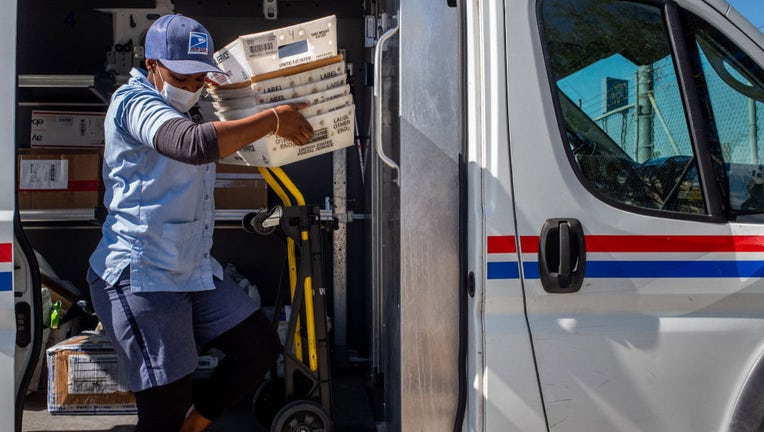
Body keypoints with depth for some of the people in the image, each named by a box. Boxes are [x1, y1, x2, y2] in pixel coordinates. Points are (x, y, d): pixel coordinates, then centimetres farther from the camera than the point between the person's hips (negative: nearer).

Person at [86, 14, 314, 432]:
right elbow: (193, 144, -34)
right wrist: (273, 119, -26)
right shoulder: (134, 102, -14)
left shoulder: (177, 110, 18)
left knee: (260, 346, 7)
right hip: (140, 276, -9)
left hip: (194, 270, 9)